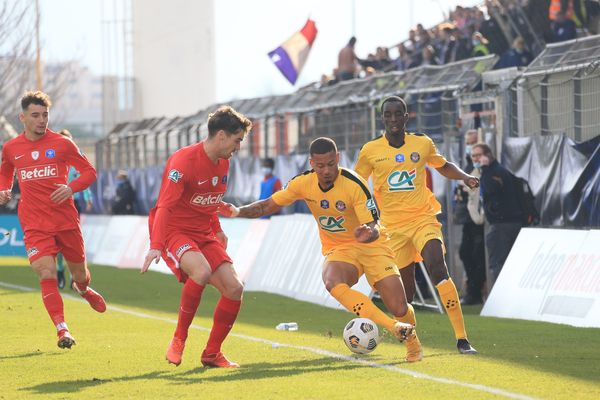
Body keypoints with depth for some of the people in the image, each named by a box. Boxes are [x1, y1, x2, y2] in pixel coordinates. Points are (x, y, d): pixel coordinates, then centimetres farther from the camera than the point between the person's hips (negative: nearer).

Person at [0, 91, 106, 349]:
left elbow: (89, 172, 3)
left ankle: (83, 289, 52)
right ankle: (62, 330, -19)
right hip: (35, 226, 0)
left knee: (80, 274, 14)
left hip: (66, 221, 0)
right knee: (46, 276, -18)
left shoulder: (61, 144, -1)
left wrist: (71, 188, -16)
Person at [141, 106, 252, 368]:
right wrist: (156, 246, -35)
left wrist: (217, 230, 22)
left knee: (234, 288, -7)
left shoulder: (223, 163, 8)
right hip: (173, 232, -8)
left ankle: (212, 354, 8)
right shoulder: (184, 161, -19)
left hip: (203, 235, 8)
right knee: (202, 270, -36)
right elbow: (164, 206, -26)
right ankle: (179, 339, -17)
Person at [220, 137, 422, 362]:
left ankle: (412, 341, 24)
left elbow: (374, 227, -23)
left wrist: (368, 233, -47)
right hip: (338, 250, 3)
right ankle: (394, 327, -34)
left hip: (371, 246, -3)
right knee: (332, 282, -35)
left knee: (399, 309, -14)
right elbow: (270, 205, 1)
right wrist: (238, 212, -14)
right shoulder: (303, 183, -10)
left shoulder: (354, 185, -22)